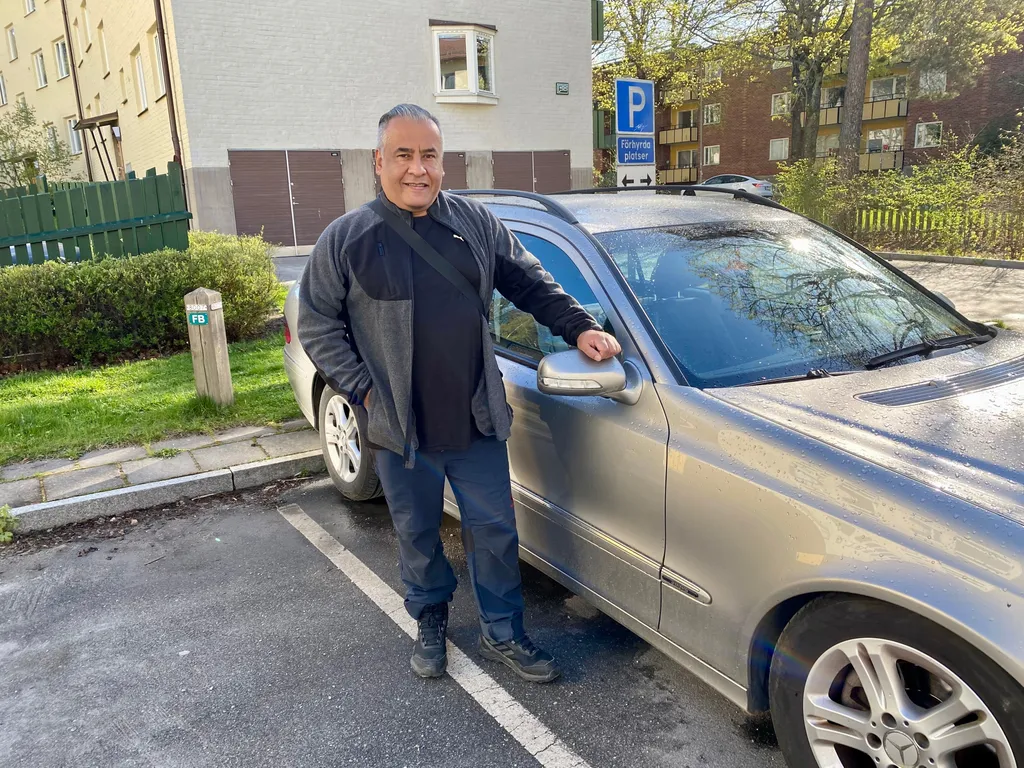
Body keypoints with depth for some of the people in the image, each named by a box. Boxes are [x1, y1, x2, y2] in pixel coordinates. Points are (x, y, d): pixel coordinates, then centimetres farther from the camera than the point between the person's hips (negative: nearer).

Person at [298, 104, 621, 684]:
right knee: (419, 537, 15)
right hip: (401, 432, -1)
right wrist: (363, 389, -10)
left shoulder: (477, 222, 4)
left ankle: (503, 633, 30)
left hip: (478, 423, 2)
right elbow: (317, 327, -1)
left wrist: (579, 327, 0)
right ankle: (431, 624, 40)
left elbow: (532, 284, 11)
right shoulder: (345, 240, -3)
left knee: (496, 531, 10)